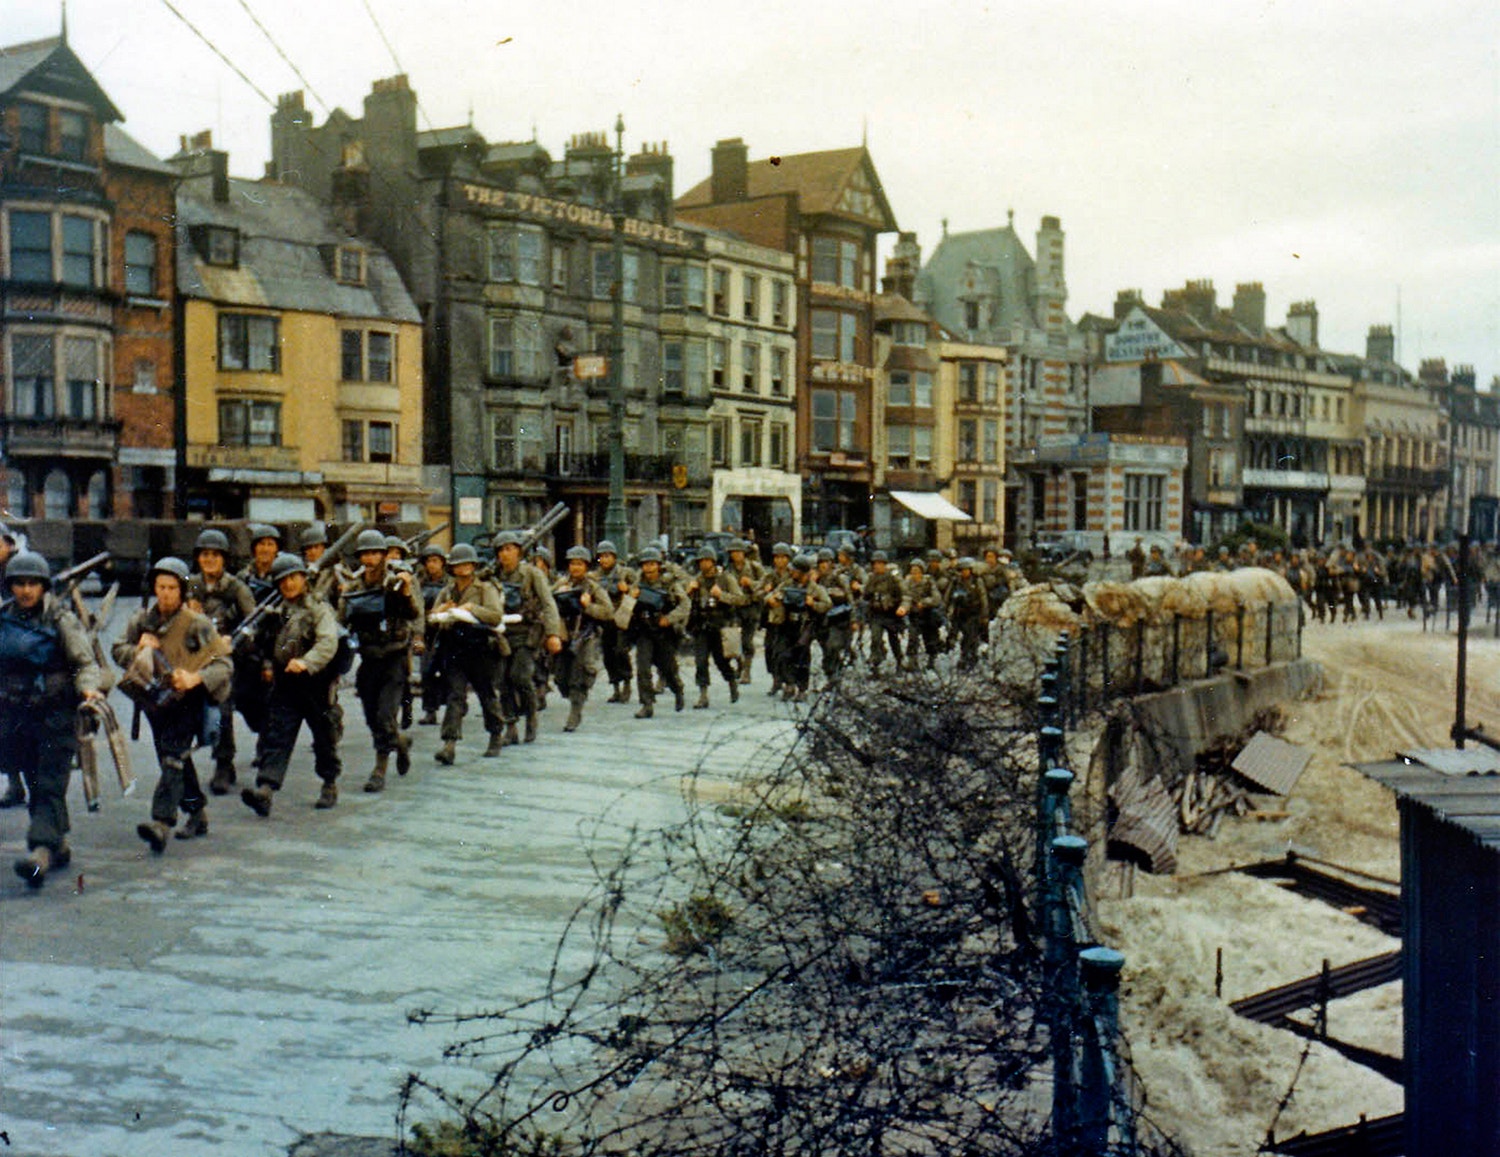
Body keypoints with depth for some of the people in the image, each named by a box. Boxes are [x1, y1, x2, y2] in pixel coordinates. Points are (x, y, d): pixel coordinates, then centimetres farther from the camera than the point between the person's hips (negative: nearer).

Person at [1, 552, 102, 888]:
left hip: (55, 713, -5)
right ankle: (59, 845, 24)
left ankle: (41, 853, -21)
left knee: (50, 786, -11)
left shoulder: (61, 620, -4)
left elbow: (85, 662, -5)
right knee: (34, 785, 10)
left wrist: (88, 687, -23)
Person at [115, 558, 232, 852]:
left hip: (187, 701, -6)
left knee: (173, 757, -18)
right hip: (155, 700, 6)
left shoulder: (197, 624, -10)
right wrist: (138, 650, -11)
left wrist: (195, 678, -30)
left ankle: (162, 823, -28)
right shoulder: (142, 620, 5)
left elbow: (224, 665, -13)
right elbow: (119, 650, 11)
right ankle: (197, 812, 34)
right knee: (174, 760, 17)